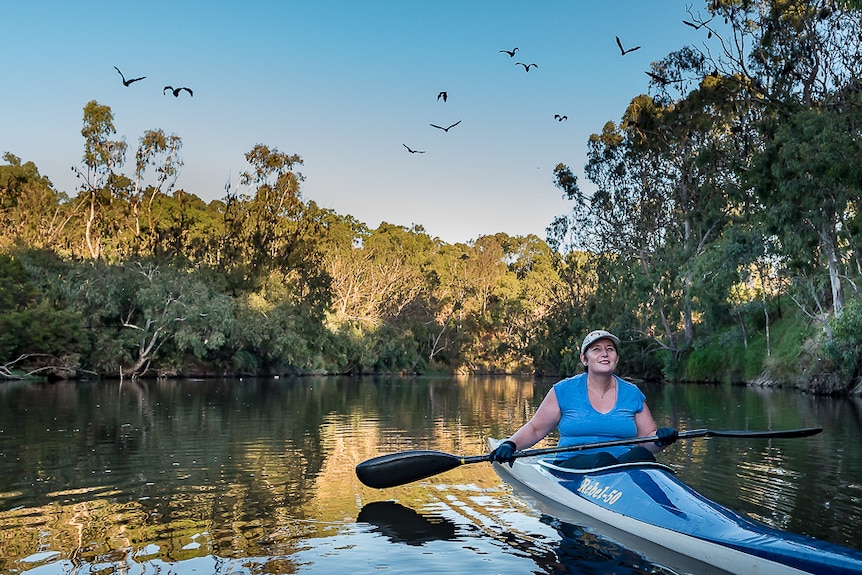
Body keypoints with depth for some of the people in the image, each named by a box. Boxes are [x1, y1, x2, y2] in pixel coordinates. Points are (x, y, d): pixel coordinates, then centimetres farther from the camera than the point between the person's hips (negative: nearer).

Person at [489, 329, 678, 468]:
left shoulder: (632, 394, 12)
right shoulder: (564, 391, 5)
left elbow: (647, 438, 15)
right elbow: (535, 429, 8)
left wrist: (660, 439, -8)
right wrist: (510, 445, -10)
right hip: (572, 468, -2)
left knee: (641, 455, -30)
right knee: (603, 460, -34)